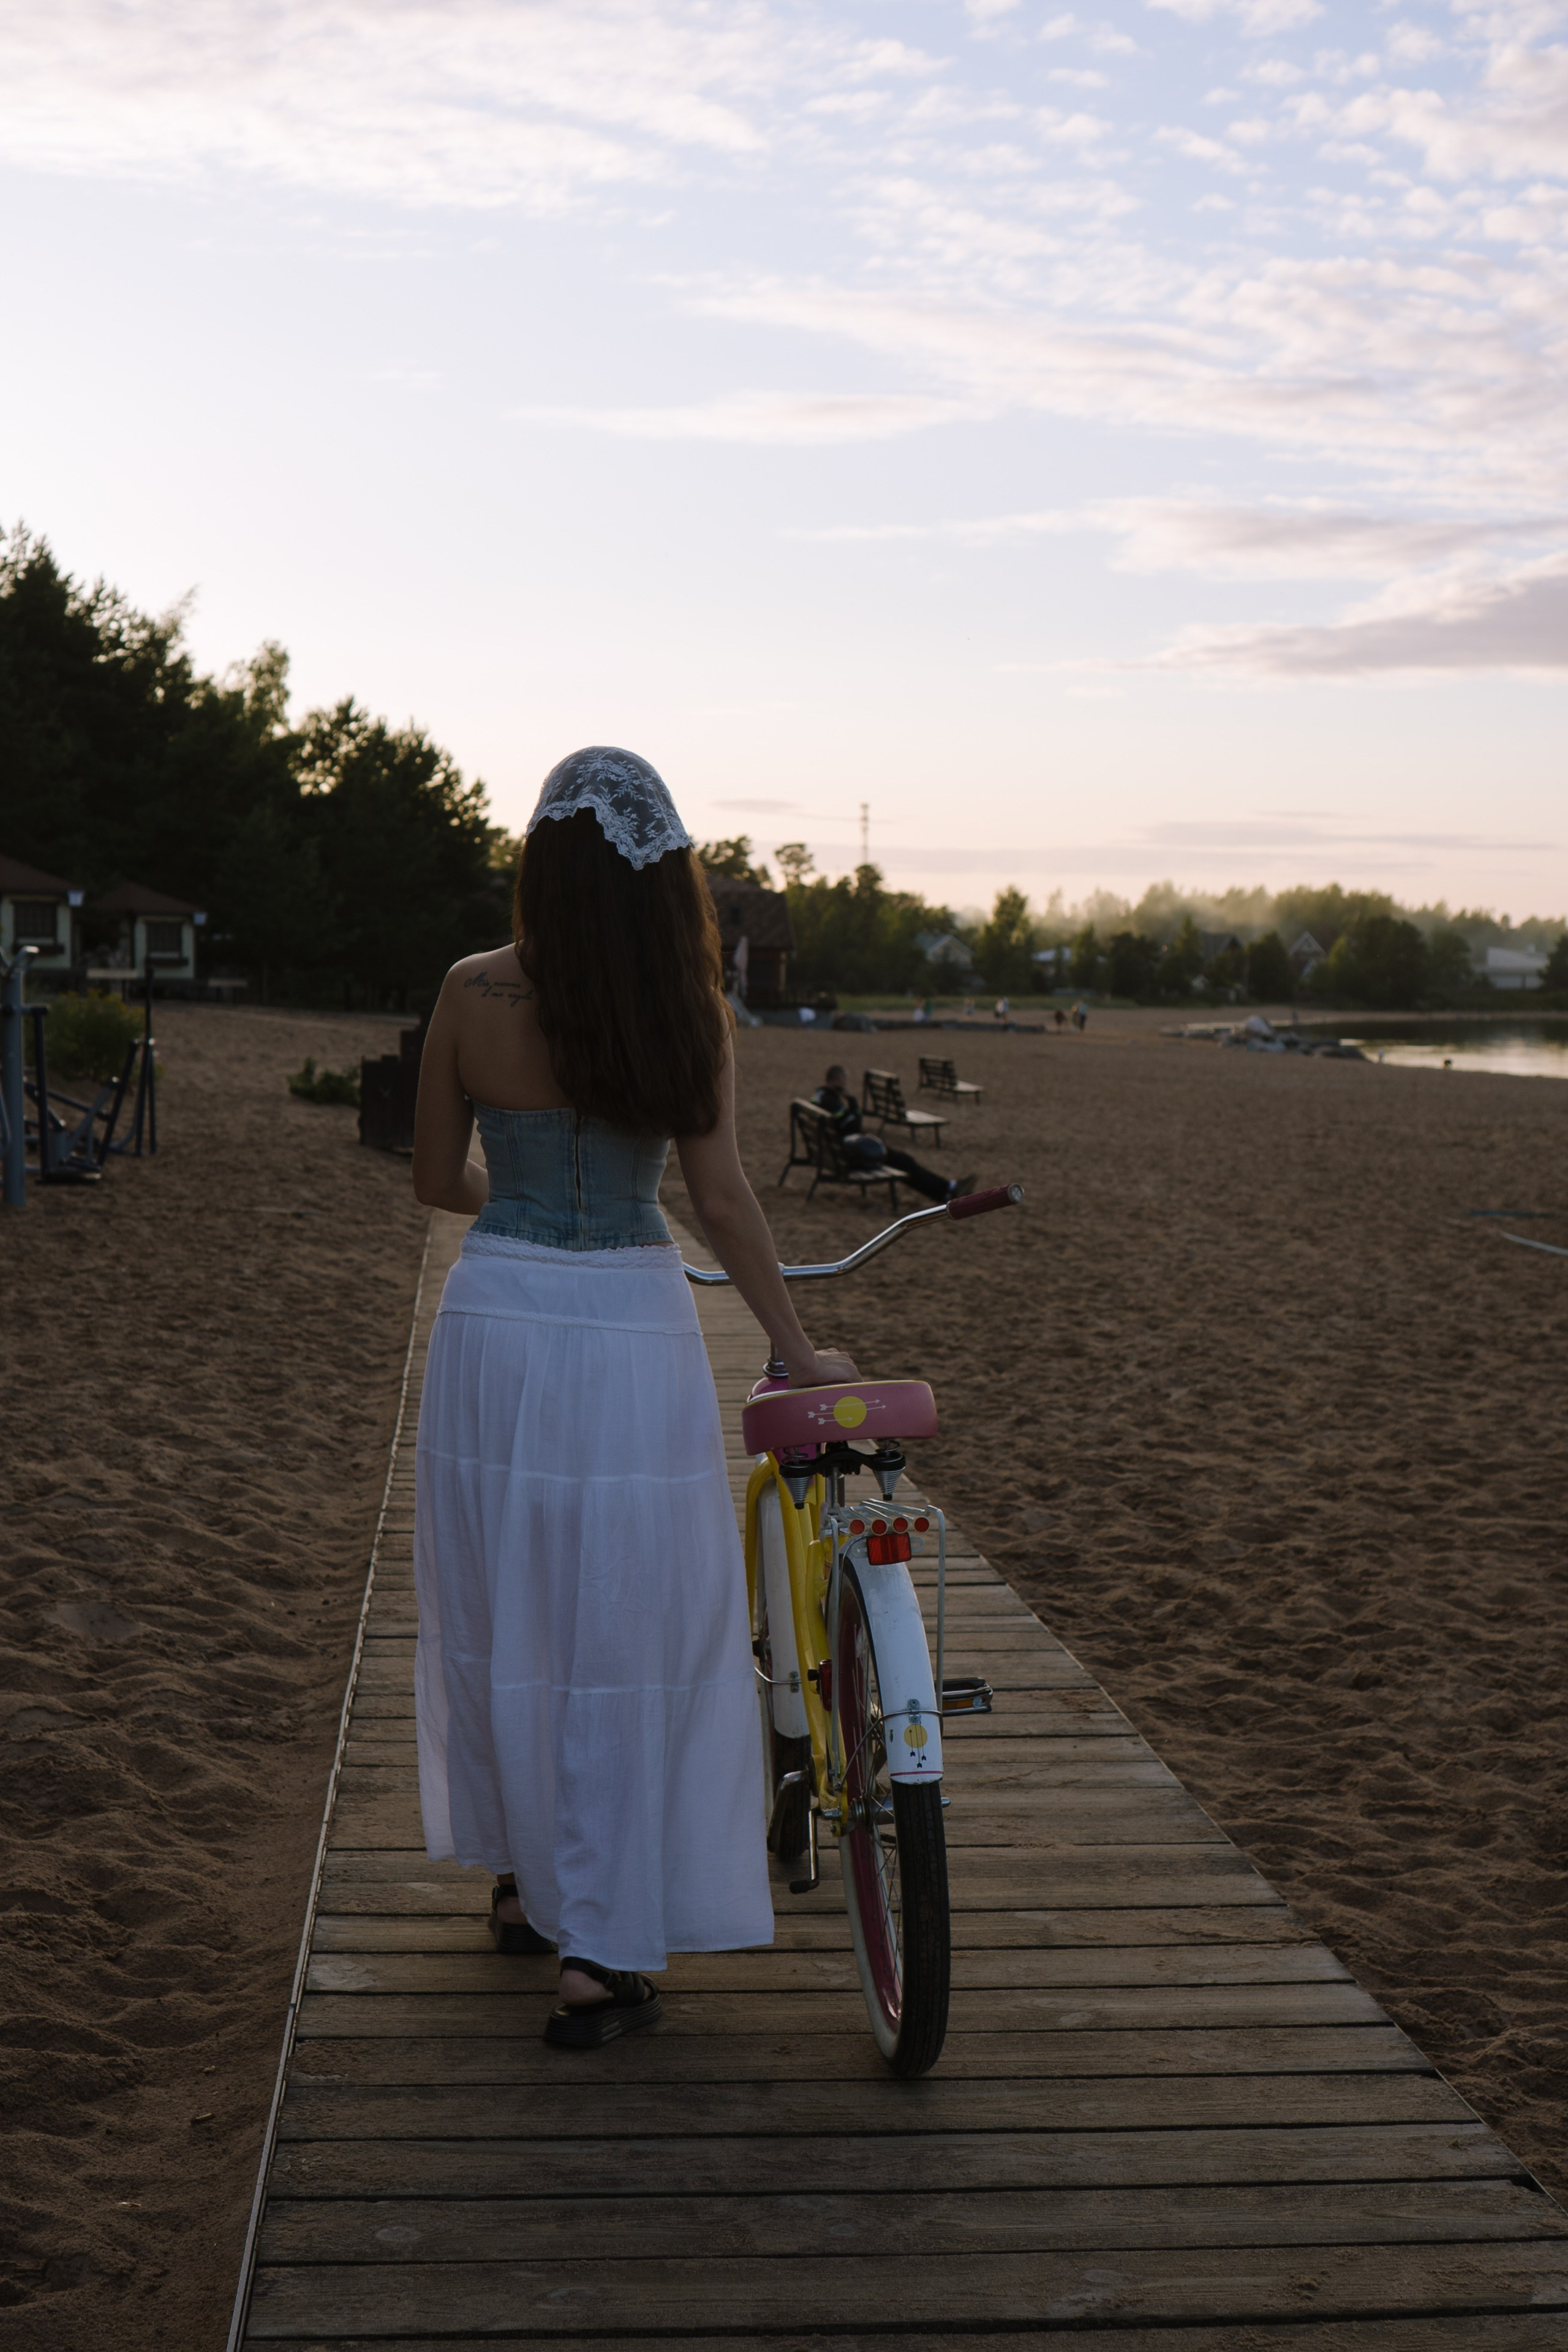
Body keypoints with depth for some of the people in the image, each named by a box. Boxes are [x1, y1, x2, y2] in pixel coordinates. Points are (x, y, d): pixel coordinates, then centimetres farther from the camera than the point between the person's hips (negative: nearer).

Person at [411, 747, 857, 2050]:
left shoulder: (473, 997, -4)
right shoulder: (688, 1011, -7)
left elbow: (438, 1181, 3)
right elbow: (722, 1198, -10)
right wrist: (798, 1349, -1)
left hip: (495, 1320, 2)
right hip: (634, 1328, -2)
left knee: (500, 1615, 19)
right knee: (626, 1637, 8)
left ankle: (525, 1879, 36)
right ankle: (599, 1953, 12)